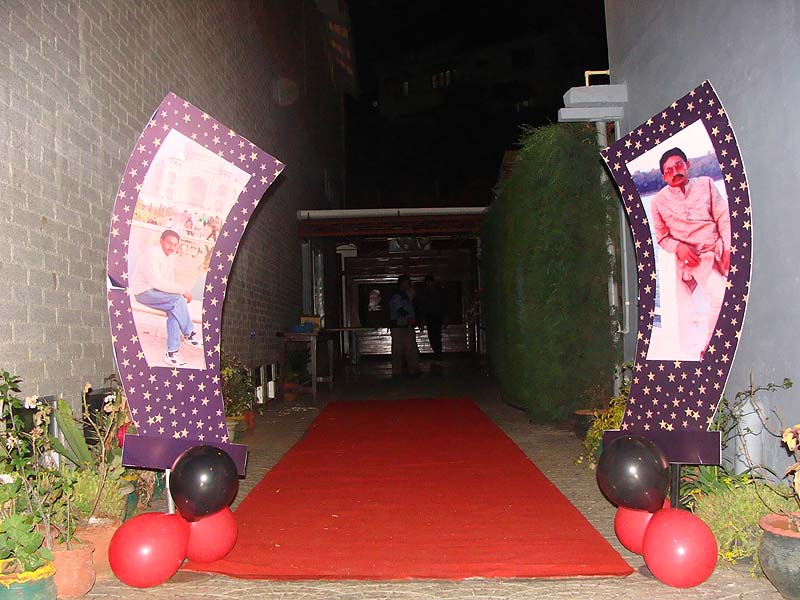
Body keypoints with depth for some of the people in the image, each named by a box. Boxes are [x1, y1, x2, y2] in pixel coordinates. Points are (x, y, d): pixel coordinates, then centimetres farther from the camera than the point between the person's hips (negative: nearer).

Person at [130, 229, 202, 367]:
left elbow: (170, 281, 16)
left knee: (174, 309, -20)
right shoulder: (151, 255, -20)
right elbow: (157, 282, -30)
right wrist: (183, 291, -29)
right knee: (177, 299, -28)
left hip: (158, 293, 8)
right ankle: (189, 334, -13)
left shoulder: (170, 256, 9)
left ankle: (171, 352, -21)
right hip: (144, 292, -8)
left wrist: (180, 293, -3)